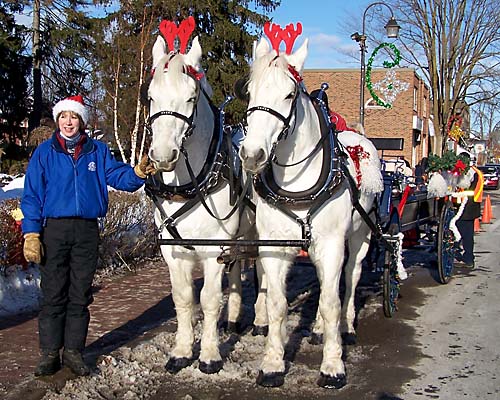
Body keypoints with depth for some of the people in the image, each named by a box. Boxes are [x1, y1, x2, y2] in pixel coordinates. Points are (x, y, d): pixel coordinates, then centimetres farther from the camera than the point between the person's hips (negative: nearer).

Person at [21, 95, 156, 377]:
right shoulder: (45, 152, 3)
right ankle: (49, 354, 13)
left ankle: (74, 351, 19)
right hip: (54, 229, -1)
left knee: (80, 295, 8)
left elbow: (118, 176, -4)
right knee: (53, 295, 3)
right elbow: (32, 195, 1)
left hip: (87, 230, 2)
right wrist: (31, 234, -8)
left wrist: (138, 173, -27)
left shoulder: (98, 151, 7)